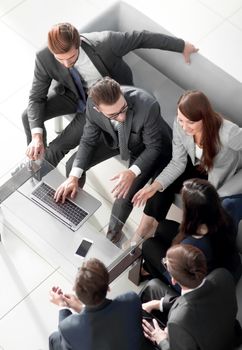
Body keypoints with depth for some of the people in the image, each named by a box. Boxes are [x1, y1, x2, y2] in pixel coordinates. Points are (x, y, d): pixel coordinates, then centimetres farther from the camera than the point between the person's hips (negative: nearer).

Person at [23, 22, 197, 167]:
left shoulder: (104, 43, -37)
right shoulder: (44, 58, -27)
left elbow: (142, 38, -22)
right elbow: (36, 98, -17)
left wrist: (182, 46, -10)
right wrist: (36, 135, -33)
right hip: (72, 93, 3)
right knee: (29, 116, -13)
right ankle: (36, 157, 14)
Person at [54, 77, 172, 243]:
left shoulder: (147, 105, -41)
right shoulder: (93, 104, -28)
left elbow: (154, 147, -25)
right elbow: (88, 140, -13)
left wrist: (132, 172, -41)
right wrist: (74, 177, -23)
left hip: (144, 147, -4)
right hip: (115, 138, 4)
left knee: (124, 195, -20)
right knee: (73, 164, 1)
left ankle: (114, 233, 13)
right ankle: (71, 198, 35)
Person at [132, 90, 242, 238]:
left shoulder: (229, 134, -38)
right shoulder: (179, 125, -23)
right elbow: (178, 163, -12)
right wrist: (154, 186, -26)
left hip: (229, 180, -4)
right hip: (200, 169, 5)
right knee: (163, 186, -10)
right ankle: (142, 235, 7)